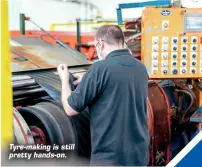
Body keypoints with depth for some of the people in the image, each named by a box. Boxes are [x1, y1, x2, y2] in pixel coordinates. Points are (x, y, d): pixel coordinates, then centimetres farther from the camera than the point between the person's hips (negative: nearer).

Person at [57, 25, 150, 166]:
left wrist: (65, 79, 8)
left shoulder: (101, 68, -15)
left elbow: (71, 109, -8)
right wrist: (88, 82, 22)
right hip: (139, 154, 7)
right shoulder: (141, 68, 5)